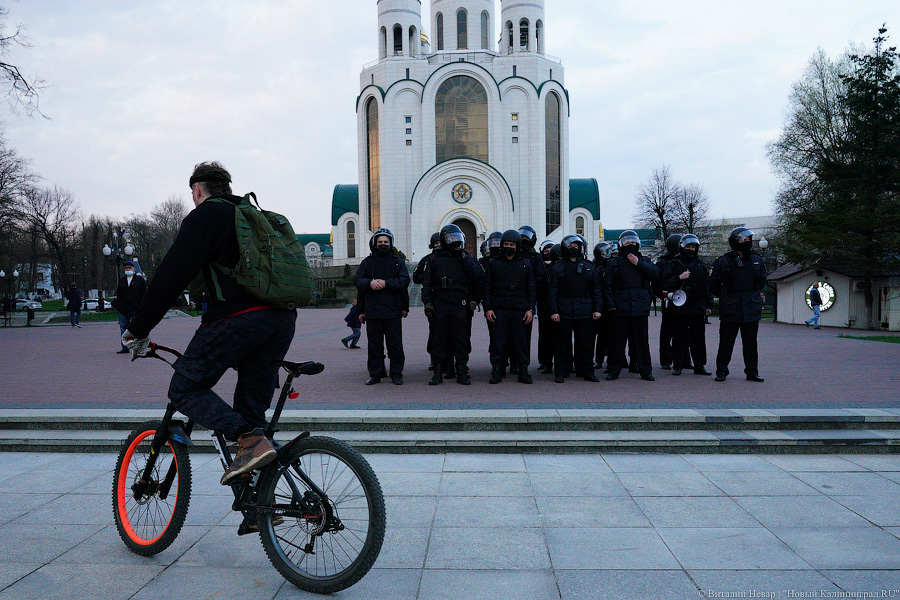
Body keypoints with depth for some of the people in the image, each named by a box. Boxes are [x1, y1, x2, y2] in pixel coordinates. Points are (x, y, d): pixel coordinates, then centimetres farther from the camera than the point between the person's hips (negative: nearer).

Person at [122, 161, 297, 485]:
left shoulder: (204, 215, 6)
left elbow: (172, 275, -2)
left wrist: (138, 329, 3)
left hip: (239, 318, -7)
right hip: (283, 320, 8)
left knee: (185, 389, 6)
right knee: (251, 407, 14)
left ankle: (249, 439, -16)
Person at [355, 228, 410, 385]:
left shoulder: (398, 261, 10)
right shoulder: (367, 262, 13)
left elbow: (404, 281, -2)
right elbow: (357, 280, 3)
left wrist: (386, 283, -15)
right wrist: (370, 283, -17)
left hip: (393, 309, -1)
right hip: (372, 309, 1)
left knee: (395, 342, 1)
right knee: (374, 343, 6)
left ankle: (396, 373, 10)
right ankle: (375, 374, 14)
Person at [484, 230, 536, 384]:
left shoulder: (525, 264, 8)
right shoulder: (495, 264, 7)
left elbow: (531, 289, 8)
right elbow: (488, 288, 7)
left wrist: (530, 309, 0)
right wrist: (488, 308, -2)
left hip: (520, 310, 1)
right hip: (499, 309, -1)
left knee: (521, 340, 3)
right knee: (499, 340, -1)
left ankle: (523, 371, 12)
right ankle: (496, 370, 7)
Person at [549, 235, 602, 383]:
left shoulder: (589, 268, 13)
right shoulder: (558, 269, 6)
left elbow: (596, 290, 13)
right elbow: (553, 292, 1)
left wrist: (597, 309, 4)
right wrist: (554, 311, -8)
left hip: (584, 312, 2)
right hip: (563, 312, -2)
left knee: (585, 343, 5)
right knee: (562, 343, 1)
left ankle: (587, 372, 14)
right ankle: (560, 373, 9)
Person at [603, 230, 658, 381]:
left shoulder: (644, 260, 15)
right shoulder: (614, 263, 9)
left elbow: (655, 273, -3)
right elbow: (607, 285, 5)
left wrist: (639, 263, -8)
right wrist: (609, 304, -5)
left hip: (640, 308, 1)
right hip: (620, 308, -1)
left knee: (641, 340, 4)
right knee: (618, 341, 3)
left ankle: (645, 371, 13)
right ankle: (614, 371, 12)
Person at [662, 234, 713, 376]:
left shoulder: (700, 264, 15)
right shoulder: (674, 263, 3)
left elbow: (706, 286, 19)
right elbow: (666, 283, -4)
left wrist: (708, 305, 14)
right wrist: (679, 278, -18)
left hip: (697, 307, 3)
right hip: (679, 306, -3)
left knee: (698, 337, 4)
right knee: (679, 337, 0)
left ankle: (699, 365, 10)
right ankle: (678, 365, 8)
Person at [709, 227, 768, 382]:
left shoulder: (757, 261, 8)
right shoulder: (723, 262, -3)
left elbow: (762, 281, 22)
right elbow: (713, 285, 4)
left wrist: (753, 296, 16)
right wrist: (726, 297, 7)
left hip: (752, 309, 3)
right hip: (730, 310, -3)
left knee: (750, 343, 10)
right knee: (726, 342, 1)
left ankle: (752, 372, 19)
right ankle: (721, 372, 11)